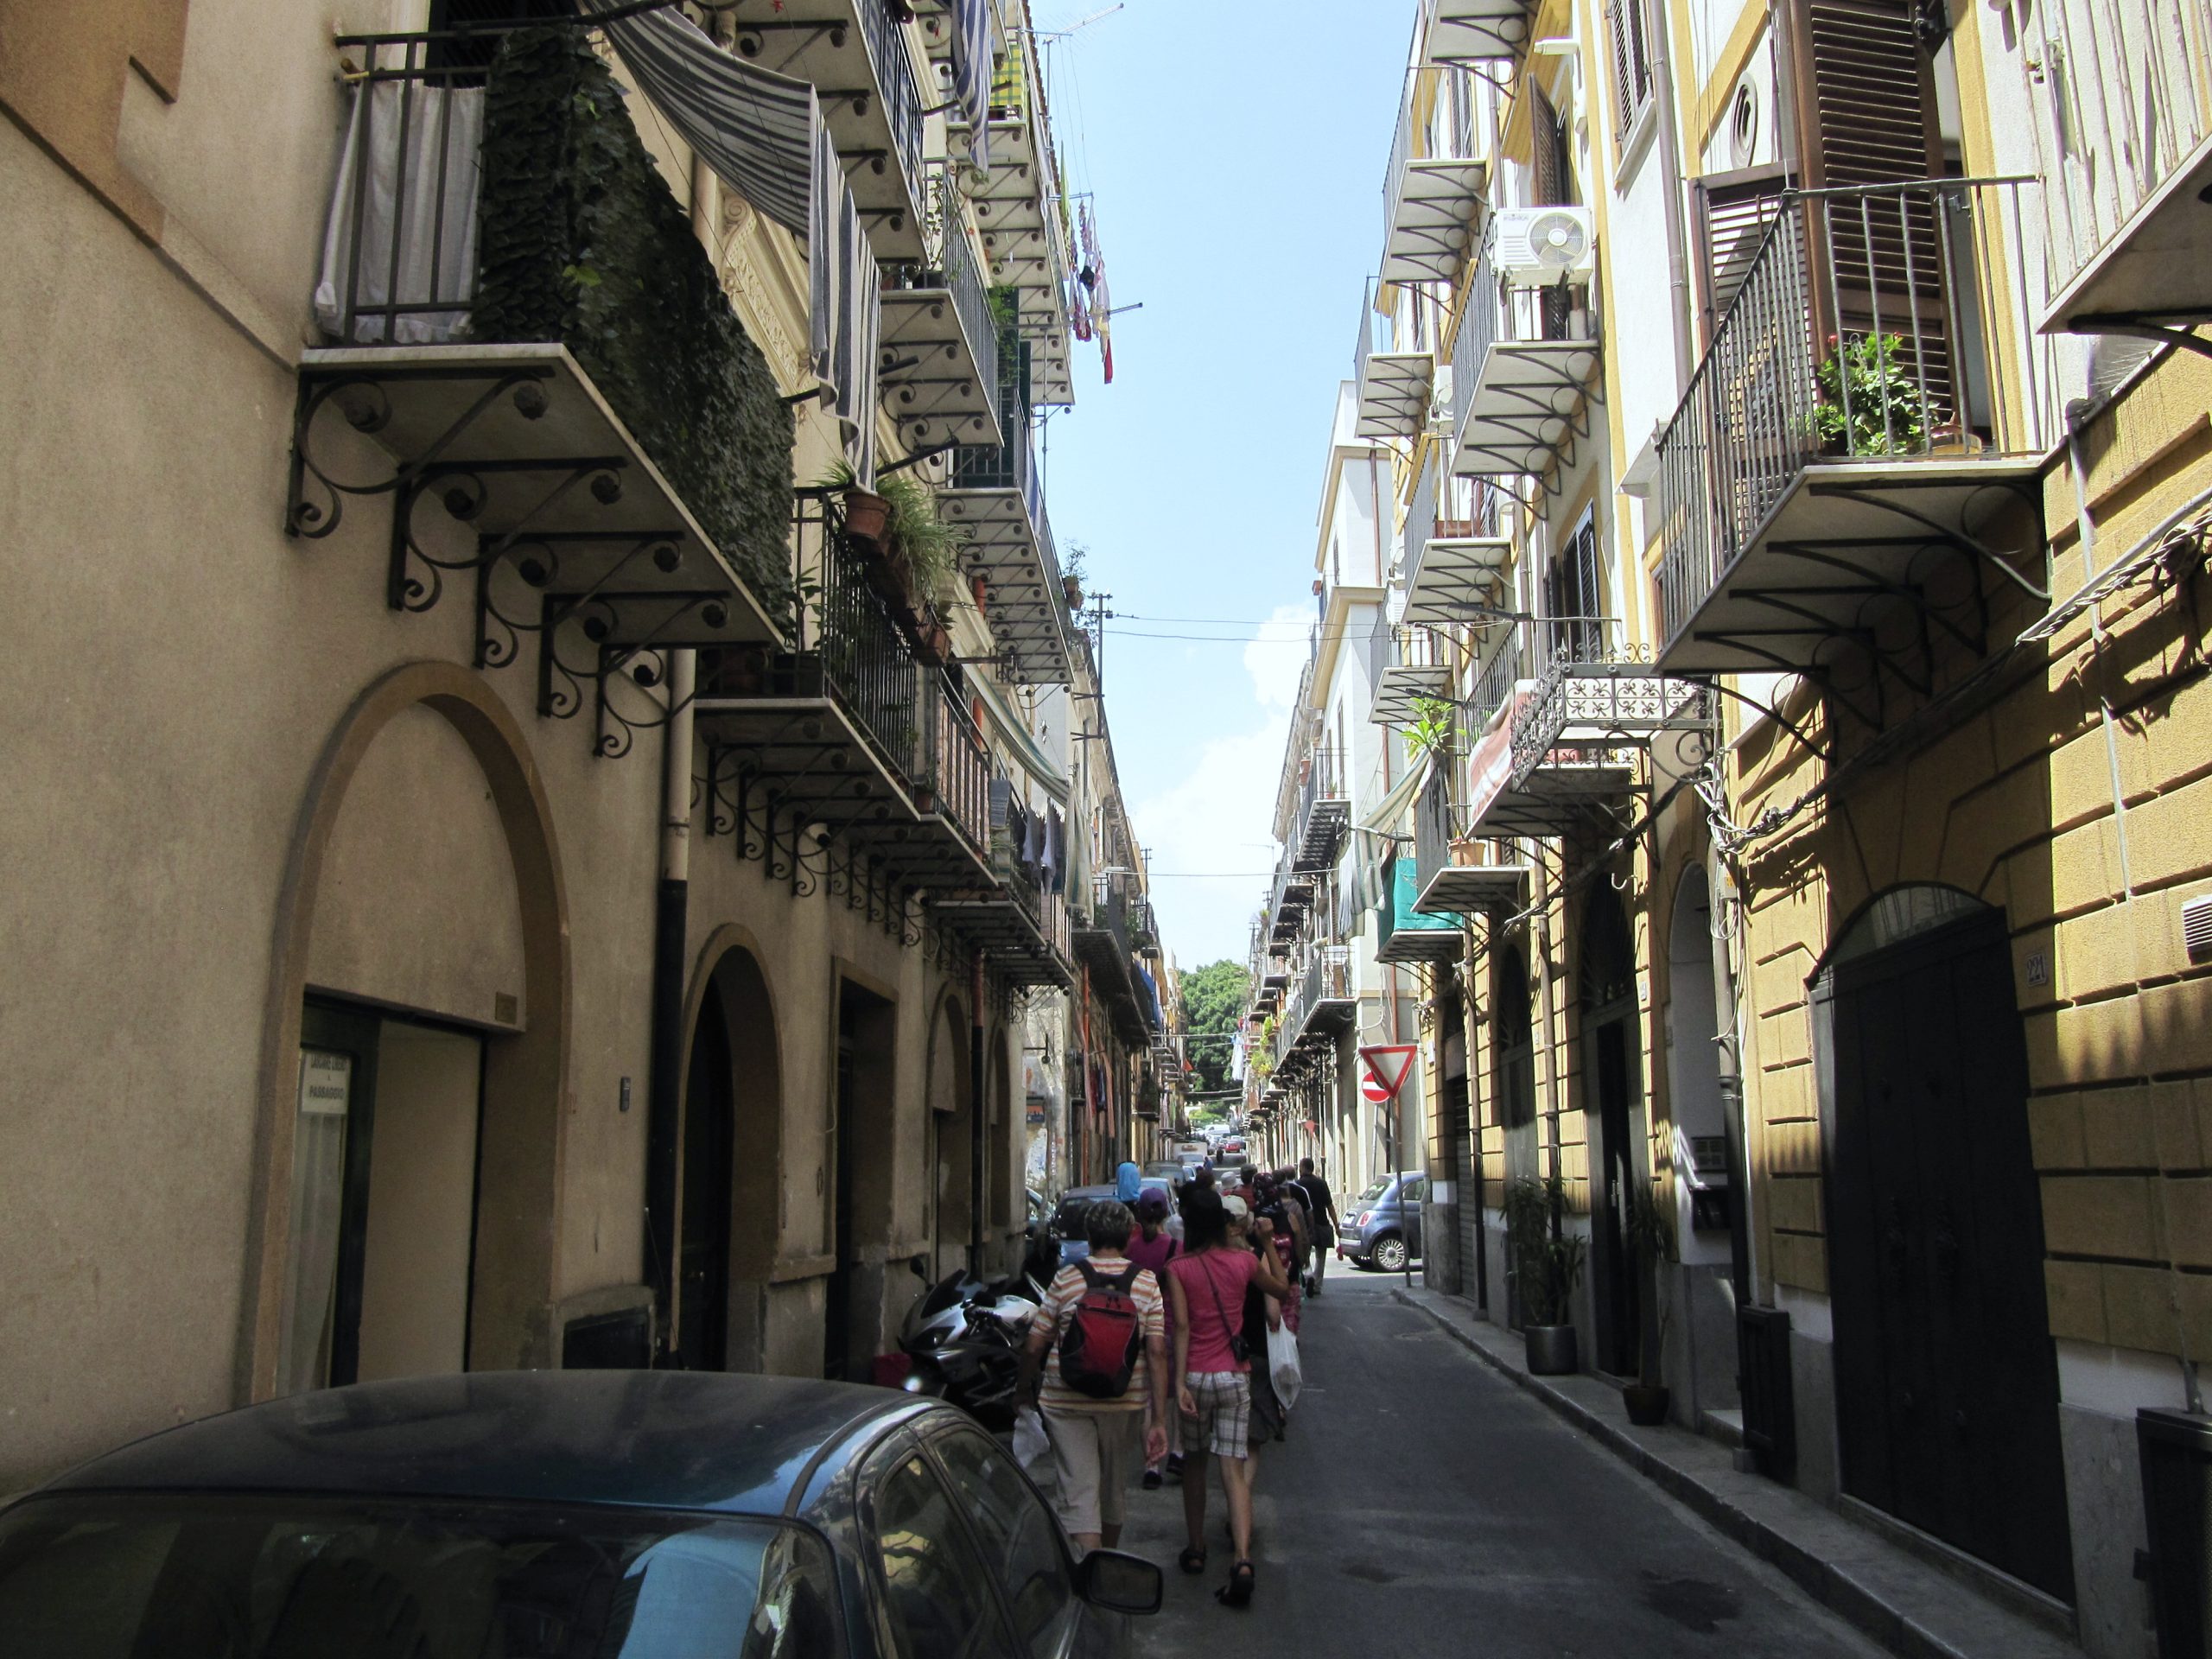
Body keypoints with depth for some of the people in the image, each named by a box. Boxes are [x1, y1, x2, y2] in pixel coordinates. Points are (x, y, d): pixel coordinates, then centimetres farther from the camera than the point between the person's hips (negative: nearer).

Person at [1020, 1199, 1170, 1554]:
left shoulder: (1066, 1279, -6)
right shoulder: (1147, 1283, -3)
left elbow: (1034, 1346, -4)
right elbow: (1157, 1353, -8)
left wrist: (1023, 1390, 14)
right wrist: (1158, 1420, -6)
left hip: (1067, 1403, -2)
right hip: (1125, 1403, 3)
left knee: (1078, 1496, -1)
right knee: (1113, 1489, 22)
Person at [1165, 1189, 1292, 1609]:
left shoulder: (1179, 1268, -7)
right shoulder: (1243, 1262, -1)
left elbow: (1182, 1326, -13)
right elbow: (1280, 1287, 17)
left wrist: (1179, 1381, -13)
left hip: (1196, 1375, -1)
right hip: (1235, 1376, 1)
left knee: (1194, 1463, 18)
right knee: (1234, 1469, -1)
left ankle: (1195, 1549, 27)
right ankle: (1242, 1560, -15)